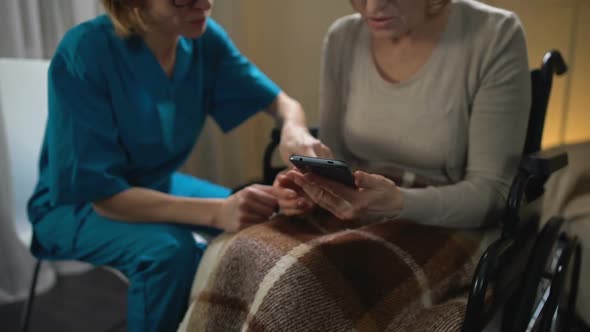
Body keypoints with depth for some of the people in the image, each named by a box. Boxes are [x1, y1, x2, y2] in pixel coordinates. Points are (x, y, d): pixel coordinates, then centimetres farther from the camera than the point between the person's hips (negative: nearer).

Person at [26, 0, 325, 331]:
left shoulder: (204, 38, -13)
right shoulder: (83, 53, -28)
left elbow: (282, 101, -5)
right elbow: (102, 193, -29)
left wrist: (294, 129, -31)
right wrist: (218, 212, -43)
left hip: (158, 185, 5)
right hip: (76, 205, -5)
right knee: (169, 249, -33)